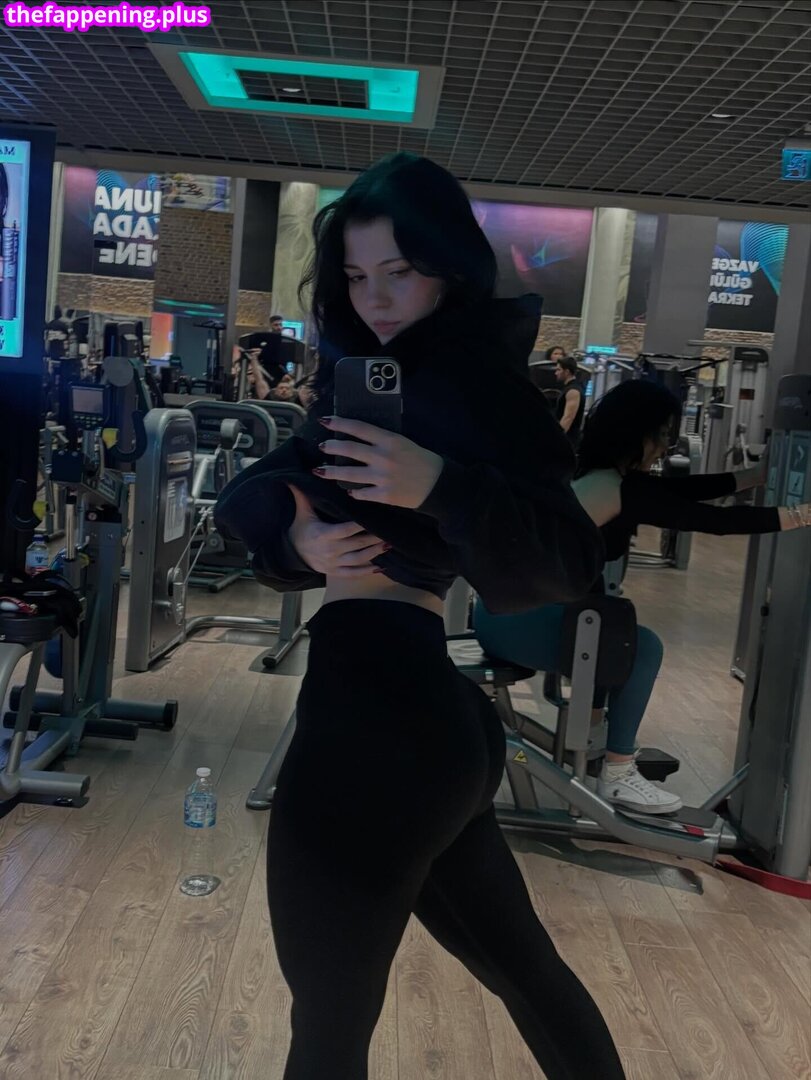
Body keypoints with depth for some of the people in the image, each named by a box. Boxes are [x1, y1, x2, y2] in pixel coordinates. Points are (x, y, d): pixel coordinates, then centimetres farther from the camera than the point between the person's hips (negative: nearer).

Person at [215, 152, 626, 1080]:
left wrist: (437, 483, -29)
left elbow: (571, 560, -16)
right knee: (520, 963, 23)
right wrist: (295, 532, -8)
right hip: (428, 720, 9)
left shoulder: (472, 378, -9)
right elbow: (254, 488, 13)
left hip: (373, 723, -9)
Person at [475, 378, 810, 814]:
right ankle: (617, 777, 5)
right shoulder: (621, 489, -16)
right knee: (644, 648, -6)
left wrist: (765, 473, 19)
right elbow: (714, 520, -14)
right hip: (515, 619, -10)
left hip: (509, 608, 10)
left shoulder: (599, 475, 11)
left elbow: (685, 489, 16)